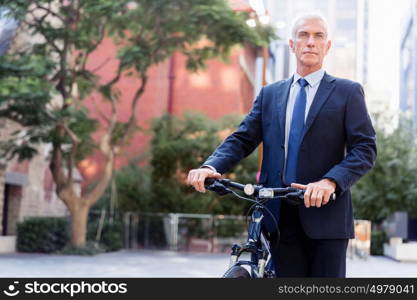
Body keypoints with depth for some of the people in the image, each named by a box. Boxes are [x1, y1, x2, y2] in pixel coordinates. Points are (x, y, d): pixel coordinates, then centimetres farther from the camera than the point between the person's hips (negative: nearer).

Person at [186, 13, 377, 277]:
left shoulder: (347, 92, 5)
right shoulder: (270, 94, 16)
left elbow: (365, 148, -4)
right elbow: (242, 139, 8)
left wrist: (331, 181, -23)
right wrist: (211, 166, -12)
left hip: (326, 214, -2)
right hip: (281, 216, 3)